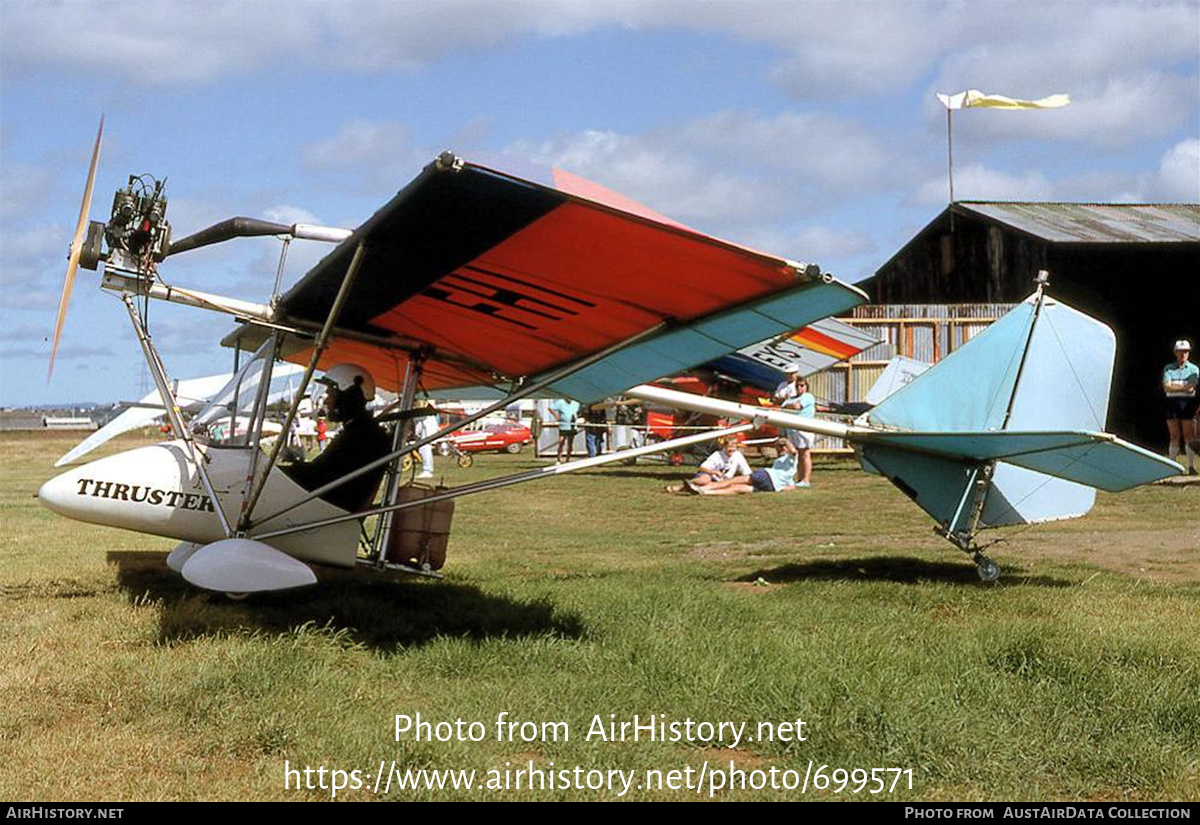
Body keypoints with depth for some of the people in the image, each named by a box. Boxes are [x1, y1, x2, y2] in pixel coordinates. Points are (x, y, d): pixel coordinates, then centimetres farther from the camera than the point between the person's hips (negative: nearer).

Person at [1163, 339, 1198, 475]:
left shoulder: (1194, 369, 7)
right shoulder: (1168, 368, 10)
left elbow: (1191, 388, -8)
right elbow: (1166, 387, -5)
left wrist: (1174, 387, -6)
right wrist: (1184, 387, -7)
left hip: (1188, 403, -1)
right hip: (1172, 403, 1)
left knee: (1189, 437, -4)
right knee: (1174, 437, 1)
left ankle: (1192, 466, -3)